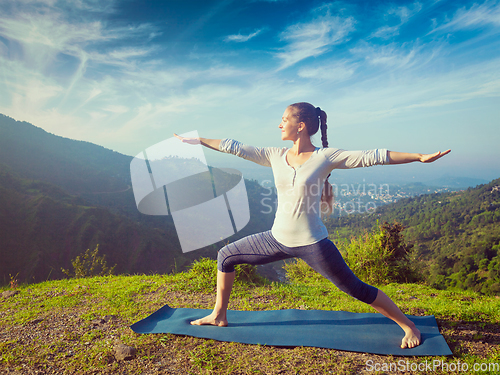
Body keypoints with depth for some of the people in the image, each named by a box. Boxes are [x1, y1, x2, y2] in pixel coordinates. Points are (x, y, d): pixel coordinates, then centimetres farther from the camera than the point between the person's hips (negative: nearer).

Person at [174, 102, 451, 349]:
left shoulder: (326, 157, -10)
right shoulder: (275, 157, 1)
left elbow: (373, 157, -14)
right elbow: (234, 147, 4)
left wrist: (421, 157, -18)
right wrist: (196, 140, 8)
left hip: (312, 244, -5)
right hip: (278, 239, 5)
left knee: (356, 289, 2)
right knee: (226, 256, 9)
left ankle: (409, 326, 27)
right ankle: (218, 316, 28)